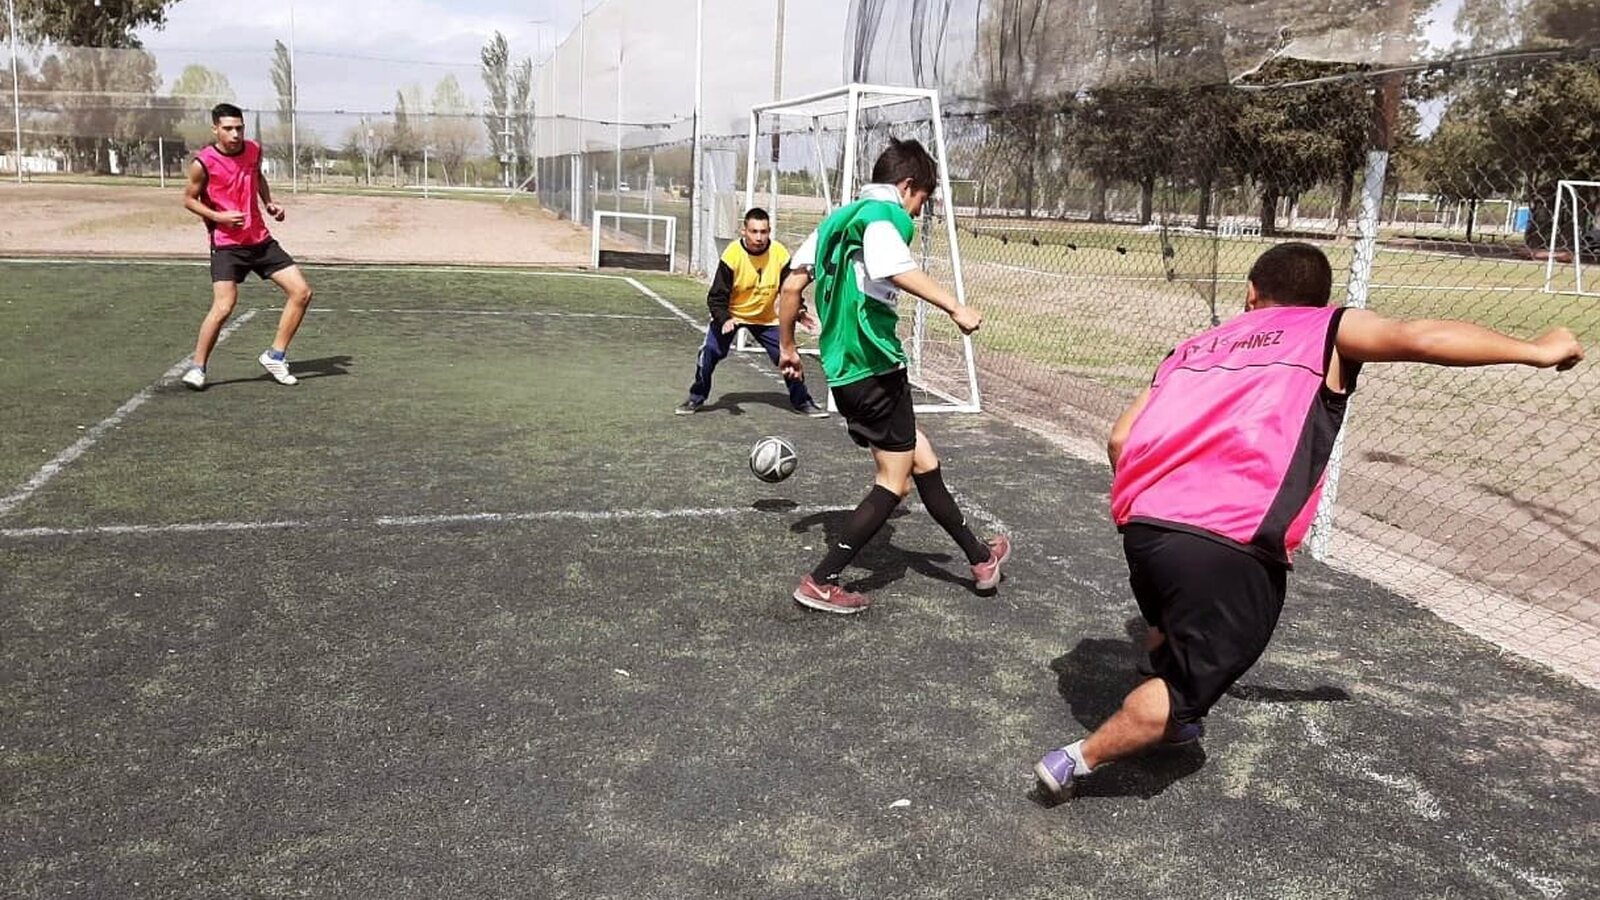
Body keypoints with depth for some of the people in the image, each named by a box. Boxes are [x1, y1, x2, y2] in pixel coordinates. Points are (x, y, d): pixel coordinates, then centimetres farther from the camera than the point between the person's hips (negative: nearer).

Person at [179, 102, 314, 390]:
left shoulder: (254, 150, 3)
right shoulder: (203, 163, -12)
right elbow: (189, 199, 0)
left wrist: (269, 203, 8)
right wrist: (218, 216, -16)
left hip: (261, 240, 6)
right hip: (226, 244, -6)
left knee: (301, 292, -1)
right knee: (223, 306, -19)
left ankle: (274, 356, 12)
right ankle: (197, 367, 0)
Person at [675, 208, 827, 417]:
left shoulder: (780, 254, -18)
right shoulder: (732, 255, -24)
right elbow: (717, 296, -19)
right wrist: (724, 319, -36)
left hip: (766, 318, 2)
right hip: (730, 315, -2)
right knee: (710, 351, -17)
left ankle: (801, 401, 18)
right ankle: (696, 399, 4)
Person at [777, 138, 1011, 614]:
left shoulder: (837, 219, 17)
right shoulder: (884, 213, -9)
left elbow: (793, 282, 17)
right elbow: (892, 266, -33)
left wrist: (787, 347, 26)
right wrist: (955, 307, -35)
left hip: (844, 369, 9)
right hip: (874, 366, -9)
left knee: (923, 461, 18)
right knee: (895, 481, 1)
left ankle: (980, 558, 30)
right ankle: (821, 582, 2)